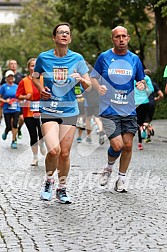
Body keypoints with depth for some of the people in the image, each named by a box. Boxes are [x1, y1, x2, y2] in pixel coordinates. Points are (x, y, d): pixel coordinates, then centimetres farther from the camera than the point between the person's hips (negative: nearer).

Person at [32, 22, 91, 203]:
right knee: (54, 150, -18)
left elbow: (88, 86, 5)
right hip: (48, 111, -2)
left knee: (65, 153, 4)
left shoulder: (77, 59, 1)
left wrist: (81, 79, -17)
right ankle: (49, 181, 9)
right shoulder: (44, 58, -1)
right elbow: (34, 77, 17)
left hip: (69, 111, 2)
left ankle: (62, 189, 23)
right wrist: (41, 88, -3)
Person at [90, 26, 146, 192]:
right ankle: (109, 167, 20)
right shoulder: (104, 57, 0)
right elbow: (93, 77, 7)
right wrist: (99, 87, -14)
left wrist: (142, 85, -7)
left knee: (128, 145, 0)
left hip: (129, 110, 3)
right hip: (109, 109, -3)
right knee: (117, 145, -12)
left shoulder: (134, 59, 7)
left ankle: (121, 179, 18)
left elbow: (141, 80, 16)